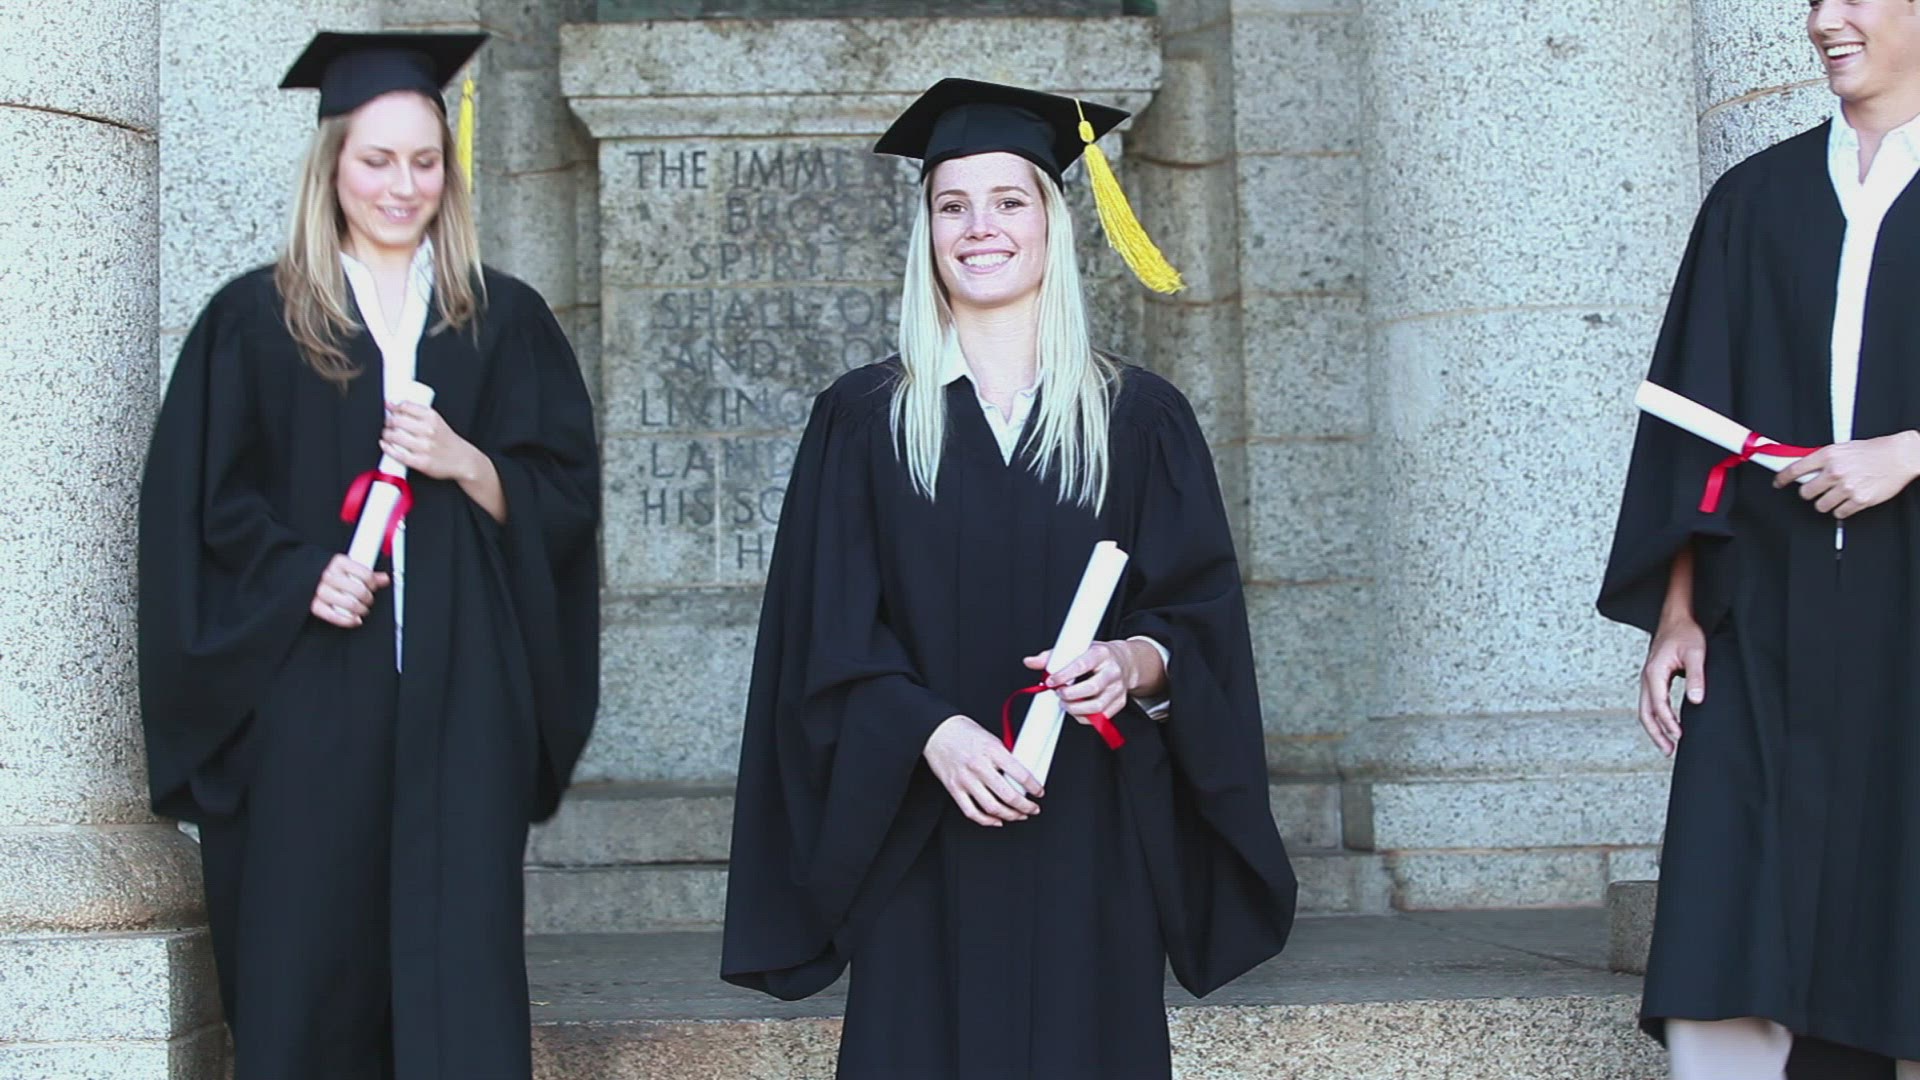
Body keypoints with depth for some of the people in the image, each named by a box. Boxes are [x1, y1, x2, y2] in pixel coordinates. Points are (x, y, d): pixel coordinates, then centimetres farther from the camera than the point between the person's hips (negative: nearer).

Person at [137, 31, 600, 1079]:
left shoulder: (505, 322, 10)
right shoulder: (254, 319, 5)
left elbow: (564, 496, 6)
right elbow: (196, 503, 2)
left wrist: (465, 463, -12)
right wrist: (297, 578, -14)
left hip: (461, 695, 1)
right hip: (304, 697, -1)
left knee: (460, 962, -4)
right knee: (306, 957, 1)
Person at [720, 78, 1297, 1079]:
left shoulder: (1140, 416, 7)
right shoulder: (864, 417, 6)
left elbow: (1204, 612, 4)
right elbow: (827, 632, 0)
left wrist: (1138, 661, -17)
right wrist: (931, 731, -16)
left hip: (1090, 846, 0)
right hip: (925, 854, 0)